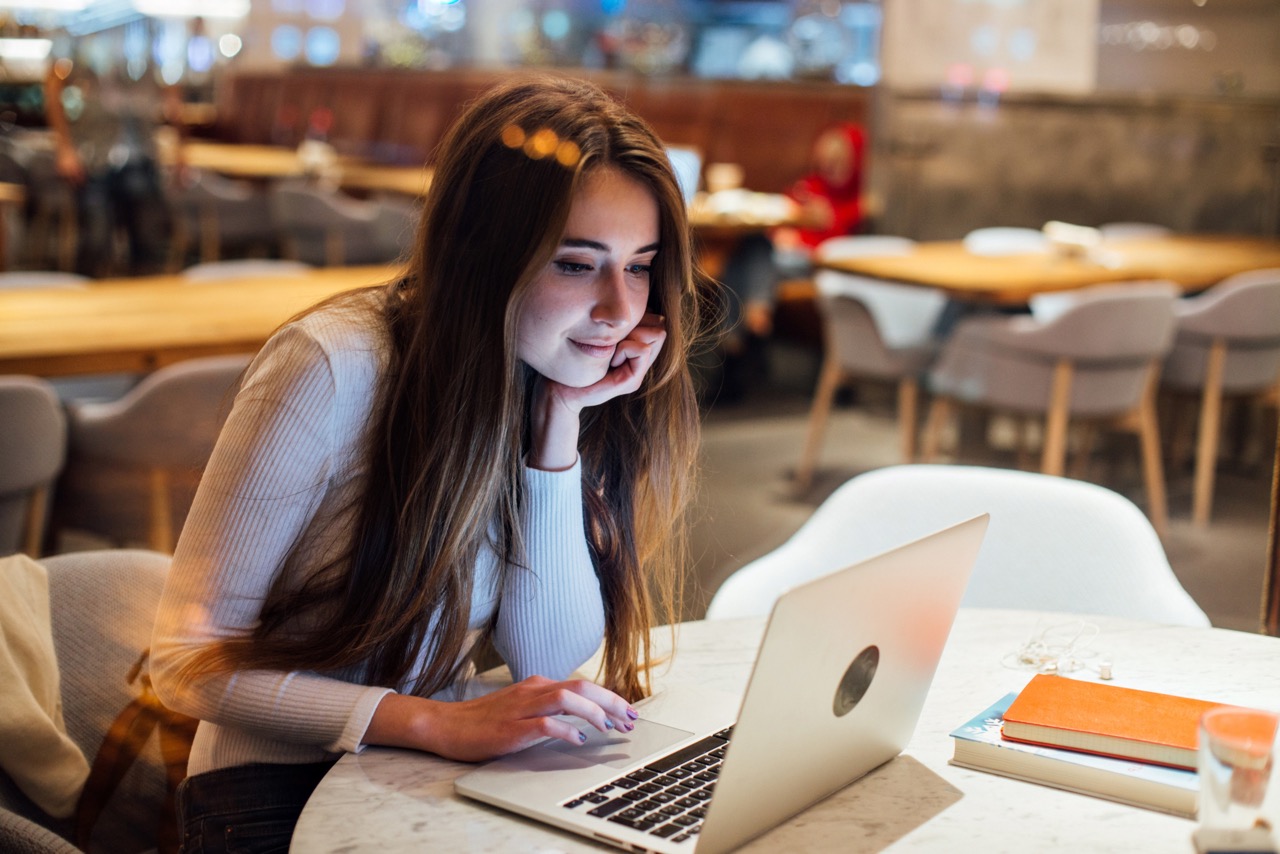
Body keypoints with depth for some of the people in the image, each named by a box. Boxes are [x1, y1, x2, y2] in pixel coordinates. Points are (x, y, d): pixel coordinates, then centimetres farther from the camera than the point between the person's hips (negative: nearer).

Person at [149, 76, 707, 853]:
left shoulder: (568, 380, -2)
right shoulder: (335, 371, -18)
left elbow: (550, 664, -7)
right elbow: (191, 659, -16)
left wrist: (560, 425, -16)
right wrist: (439, 723, -26)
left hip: (432, 785, 4)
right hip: (279, 789, -4)